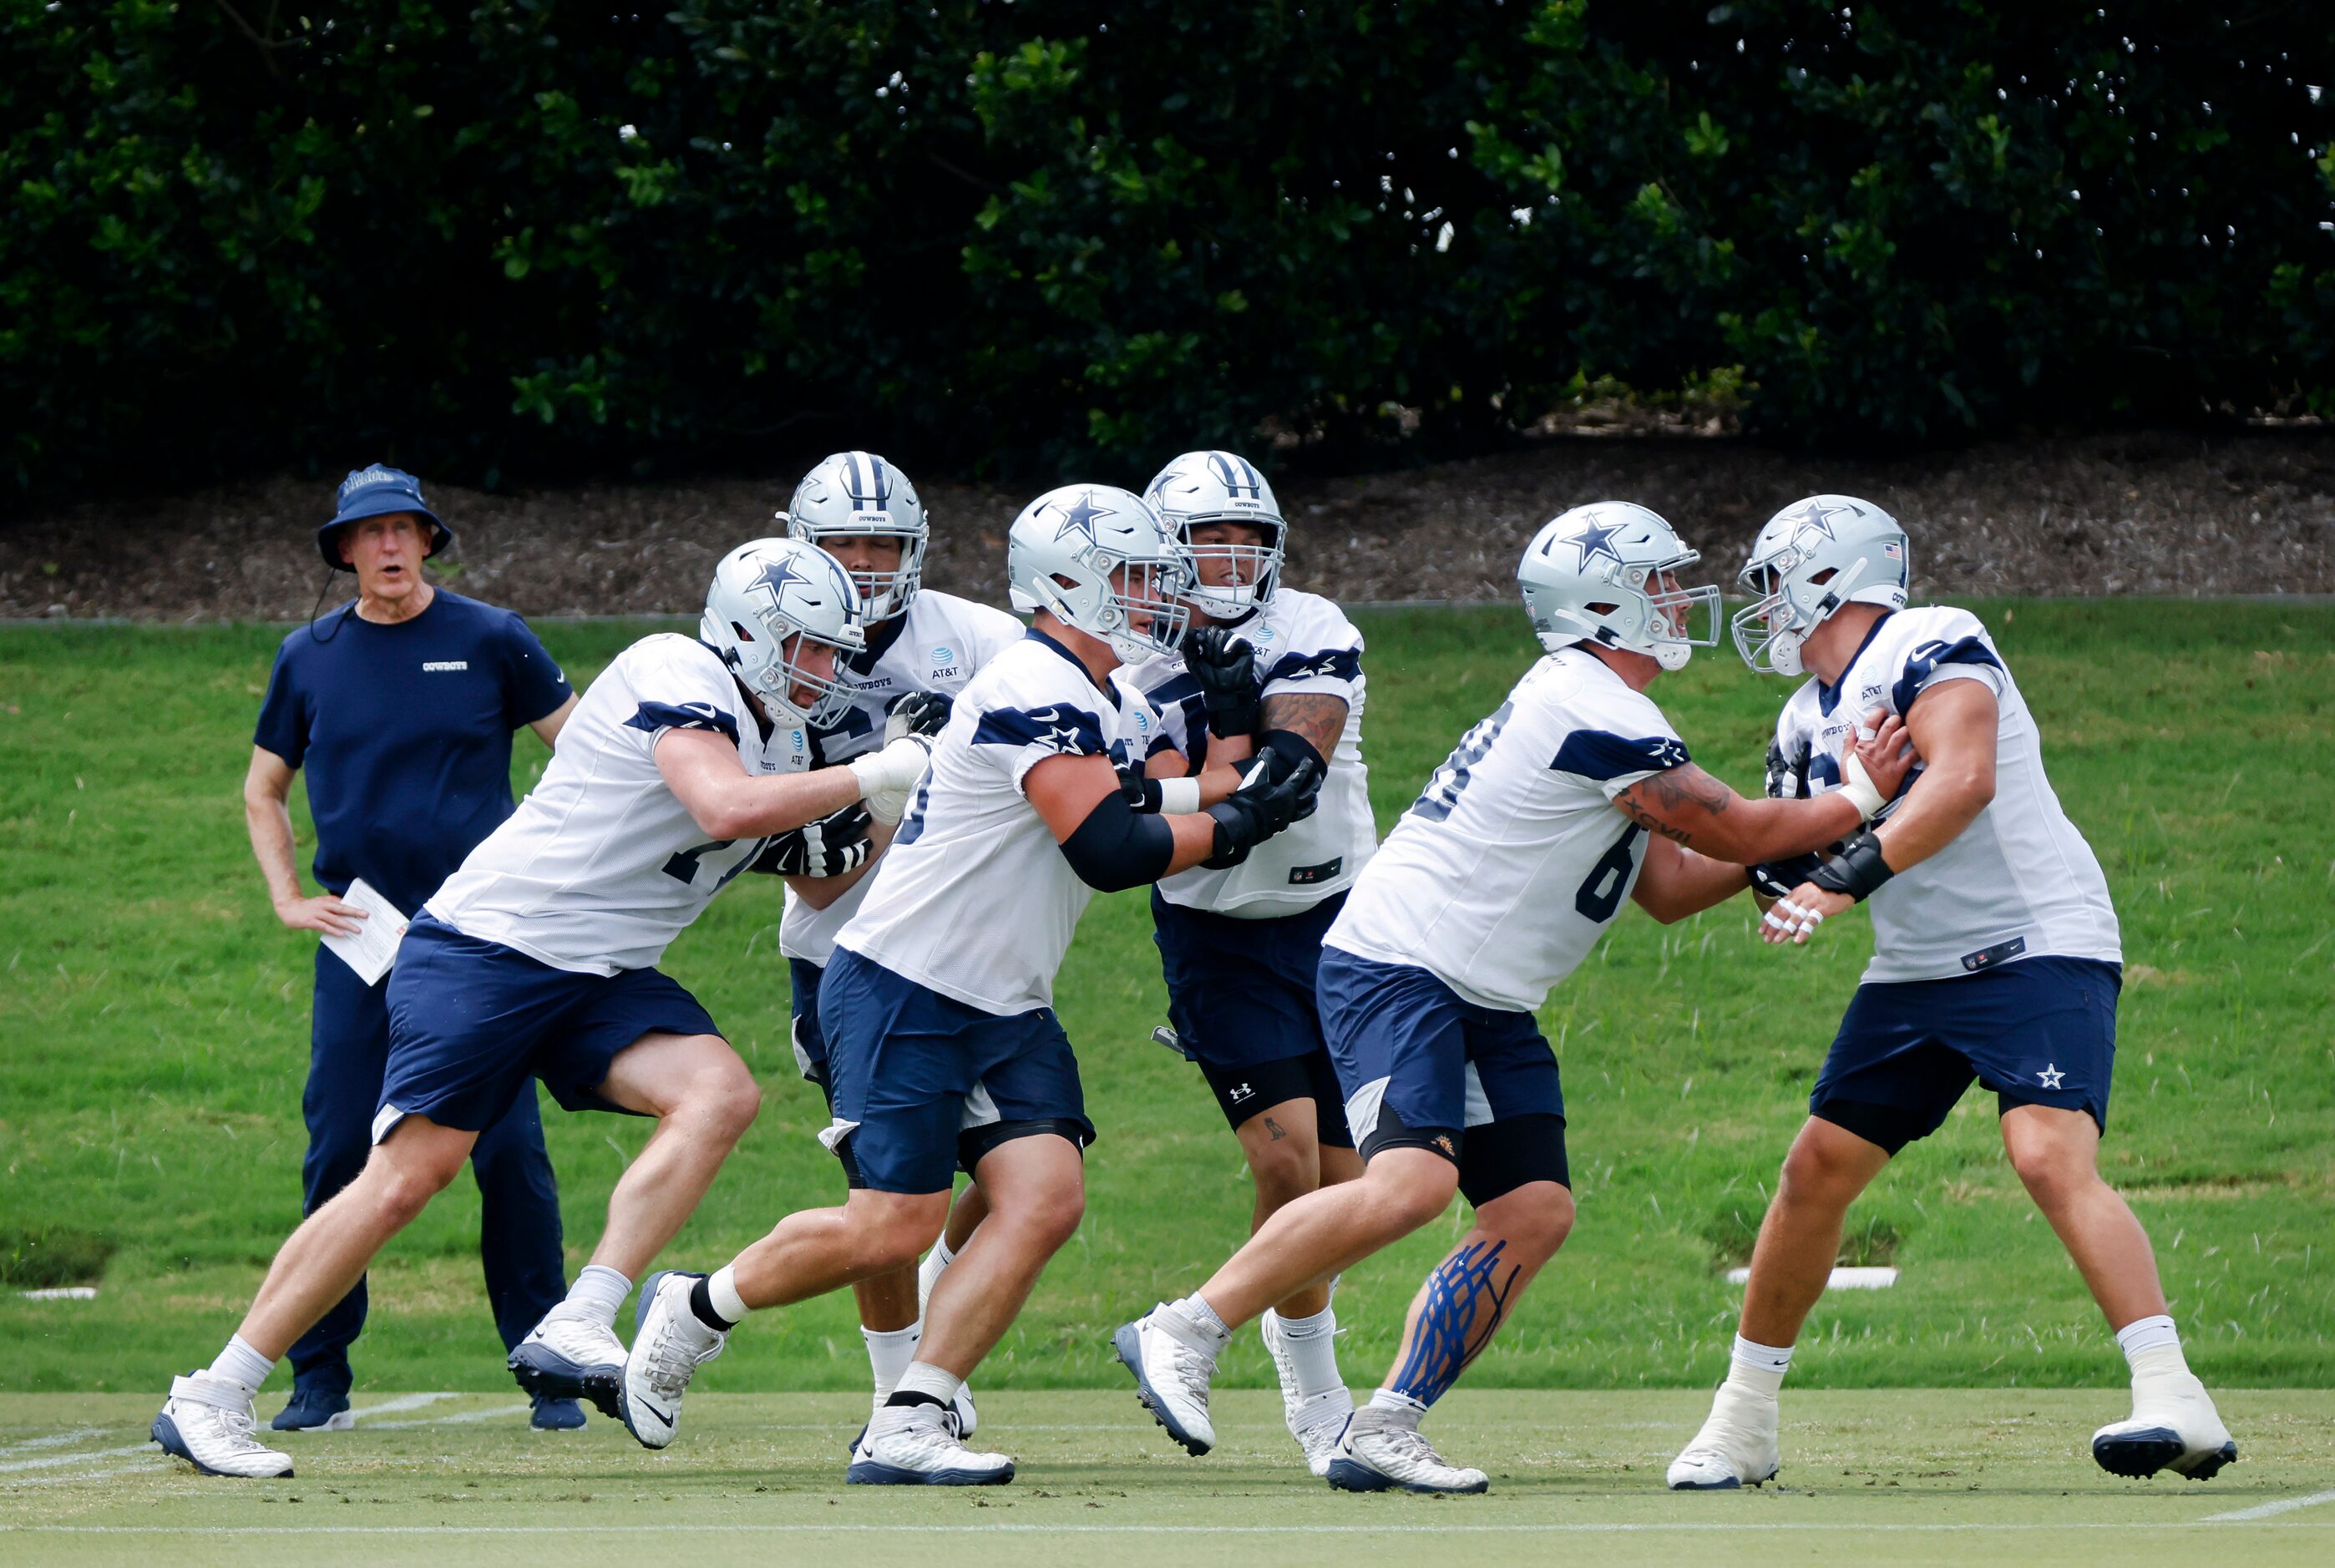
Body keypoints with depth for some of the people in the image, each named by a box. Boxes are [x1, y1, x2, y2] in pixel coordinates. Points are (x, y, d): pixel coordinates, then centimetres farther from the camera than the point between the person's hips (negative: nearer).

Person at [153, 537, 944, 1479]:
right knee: (411, 1173, -13)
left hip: (603, 978, 8)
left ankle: (572, 1335, -24)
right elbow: (726, 807, -28)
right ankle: (211, 1400, -4)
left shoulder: (781, 745, 16)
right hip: (489, 944, -8)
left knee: (721, 1095, -18)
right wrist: (873, 775, -20)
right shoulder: (676, 676, -12)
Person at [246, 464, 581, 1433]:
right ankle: (319, 1380, 4)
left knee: (510, 1150, -8)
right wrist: (287, 899, 8)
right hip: (358, 939, 2)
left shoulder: (489, 641, 2)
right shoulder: (310, 658, 9)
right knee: (338, 1152, -3)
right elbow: (262, 790, 21)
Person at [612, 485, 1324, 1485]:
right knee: (893, 1231, -9)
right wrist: (1233, 827, -12)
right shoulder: (1037, 692, -18)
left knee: (1046, 1198, -10)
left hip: (1002, 1010, 9)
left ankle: (907, 1428, -10)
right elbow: (1110, 852, -23)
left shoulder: (1115, 714, 15)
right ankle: (697, 1309, 16)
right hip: (903, 992, -9)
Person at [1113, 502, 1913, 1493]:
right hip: (1397, 966, -11)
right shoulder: (1596, 715, -17)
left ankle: (1384, 1431, 0)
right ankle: (1182, 1334, -18)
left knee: (1535, 1214, 1)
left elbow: (1671, 889, 20)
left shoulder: (1589, 708, 17)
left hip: (1482, 1002, 11)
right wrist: (1857, 801, 2)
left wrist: (1785, 847, 9)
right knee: (1411, 1183, -27)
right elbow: (1740, 832, -11)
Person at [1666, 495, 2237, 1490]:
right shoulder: (1809, 721, 14)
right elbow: (1792, 866, 19)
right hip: (1917, 971, 9)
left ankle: (2177, 1406, -30)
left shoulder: (1929, 648, -13)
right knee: (1818, 1168, 5)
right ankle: (1742, 1425, 17)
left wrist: (1846, 877, -36)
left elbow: (1963, 780, -29)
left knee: (2051, 1157, -25)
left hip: (2039, 947, -9)